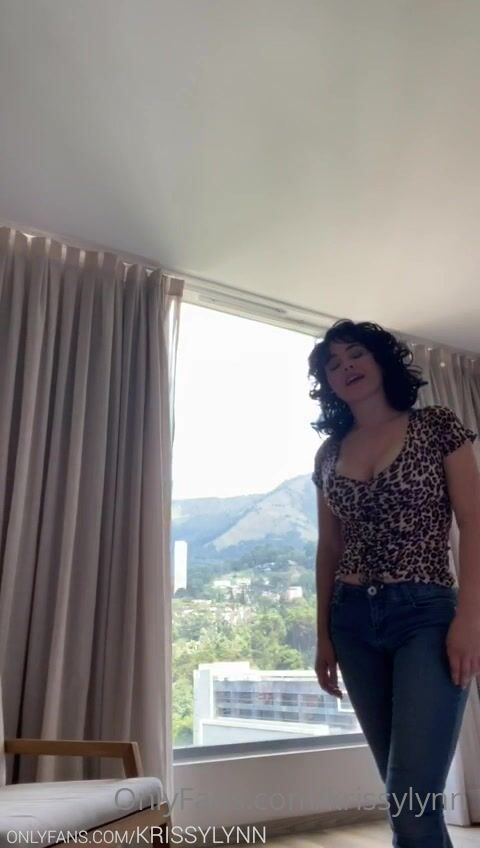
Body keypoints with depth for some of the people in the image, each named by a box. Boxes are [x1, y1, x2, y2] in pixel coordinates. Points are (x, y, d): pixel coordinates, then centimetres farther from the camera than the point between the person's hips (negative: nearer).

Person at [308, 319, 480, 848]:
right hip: (355, 621, 5)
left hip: (427, 613, -4)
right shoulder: (328, 455, 11)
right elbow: (328, 549, 13)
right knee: (408, 791, 14)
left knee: (412, 800, -11)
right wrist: (323, 635, 10)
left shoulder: (437, 426, 0)